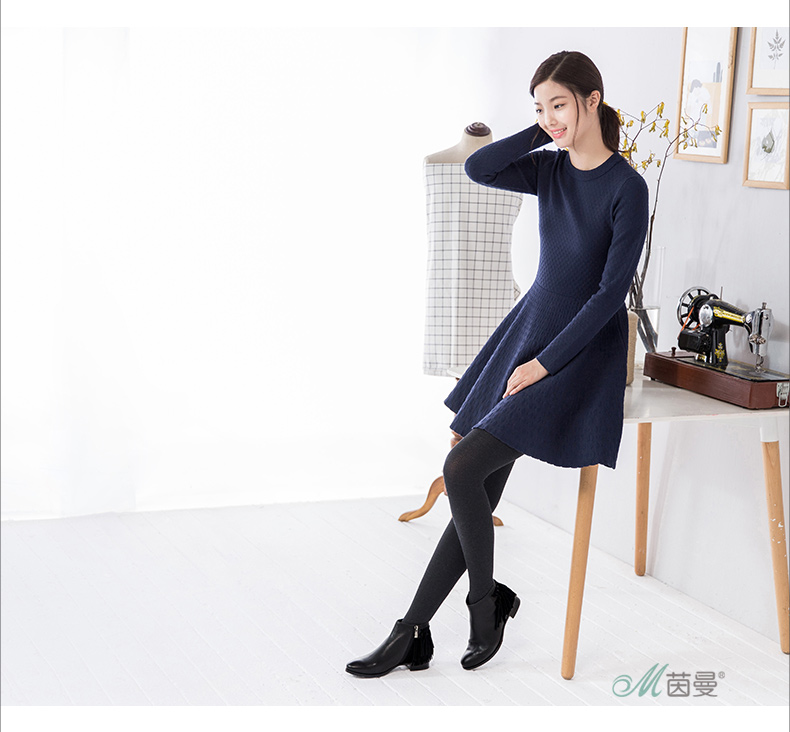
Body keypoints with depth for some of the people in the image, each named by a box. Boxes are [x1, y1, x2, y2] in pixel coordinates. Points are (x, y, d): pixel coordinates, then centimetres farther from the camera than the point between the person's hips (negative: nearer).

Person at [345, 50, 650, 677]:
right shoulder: (551, 169, 7)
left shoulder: (626, 189, -14)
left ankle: (487, 602, 5)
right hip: (528, 330, 7)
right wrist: (546, 132, -8)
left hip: (578, 354, -7)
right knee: (479, 495, 4)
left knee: (462, 470, -17)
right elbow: (477, 168, -7)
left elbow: (612, 291, -16)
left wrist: (545, 364, -16)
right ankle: (412, 634, 6)